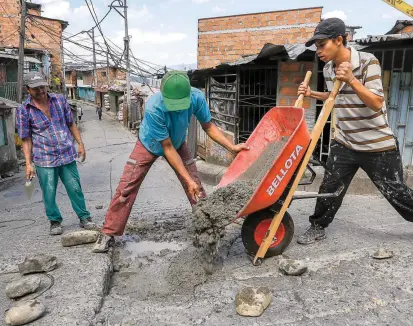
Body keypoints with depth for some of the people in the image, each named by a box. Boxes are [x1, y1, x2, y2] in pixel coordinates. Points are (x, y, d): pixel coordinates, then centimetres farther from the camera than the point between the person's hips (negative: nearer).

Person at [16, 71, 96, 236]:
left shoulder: (60, 100, 3)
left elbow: (71, 124, 12)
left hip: (67, 155, 2)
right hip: (44, 160, -2)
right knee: (49, 193, 5)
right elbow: (26, 140, -1)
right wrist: (28, 163, -5)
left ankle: (84, 218, 22)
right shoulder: (23, 110, -3)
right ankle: (55, 221, 25)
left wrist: (80, 143, 8)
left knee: (75, 188, 7)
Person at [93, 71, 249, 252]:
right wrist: (188, 180, -34)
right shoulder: (153, 108, -41)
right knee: (126, 188, -5)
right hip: (149, 145, -3)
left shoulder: (197, 98, -31)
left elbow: (208, 126, -13)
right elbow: (167, 148, -34)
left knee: (196, 188, -2)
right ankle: (108, 233, 10)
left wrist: (232, 147, -23)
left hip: (178, 144, 3)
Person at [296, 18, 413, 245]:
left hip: (377, 145, -5)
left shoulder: (368, 62, -16)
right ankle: (317, 228, 25)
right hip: (344, 143, 5)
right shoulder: (328, 69, 2)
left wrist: (352, 81, -33)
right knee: (329, 188, 7)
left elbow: (376, 103, -23)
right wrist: (311, 94, 7)